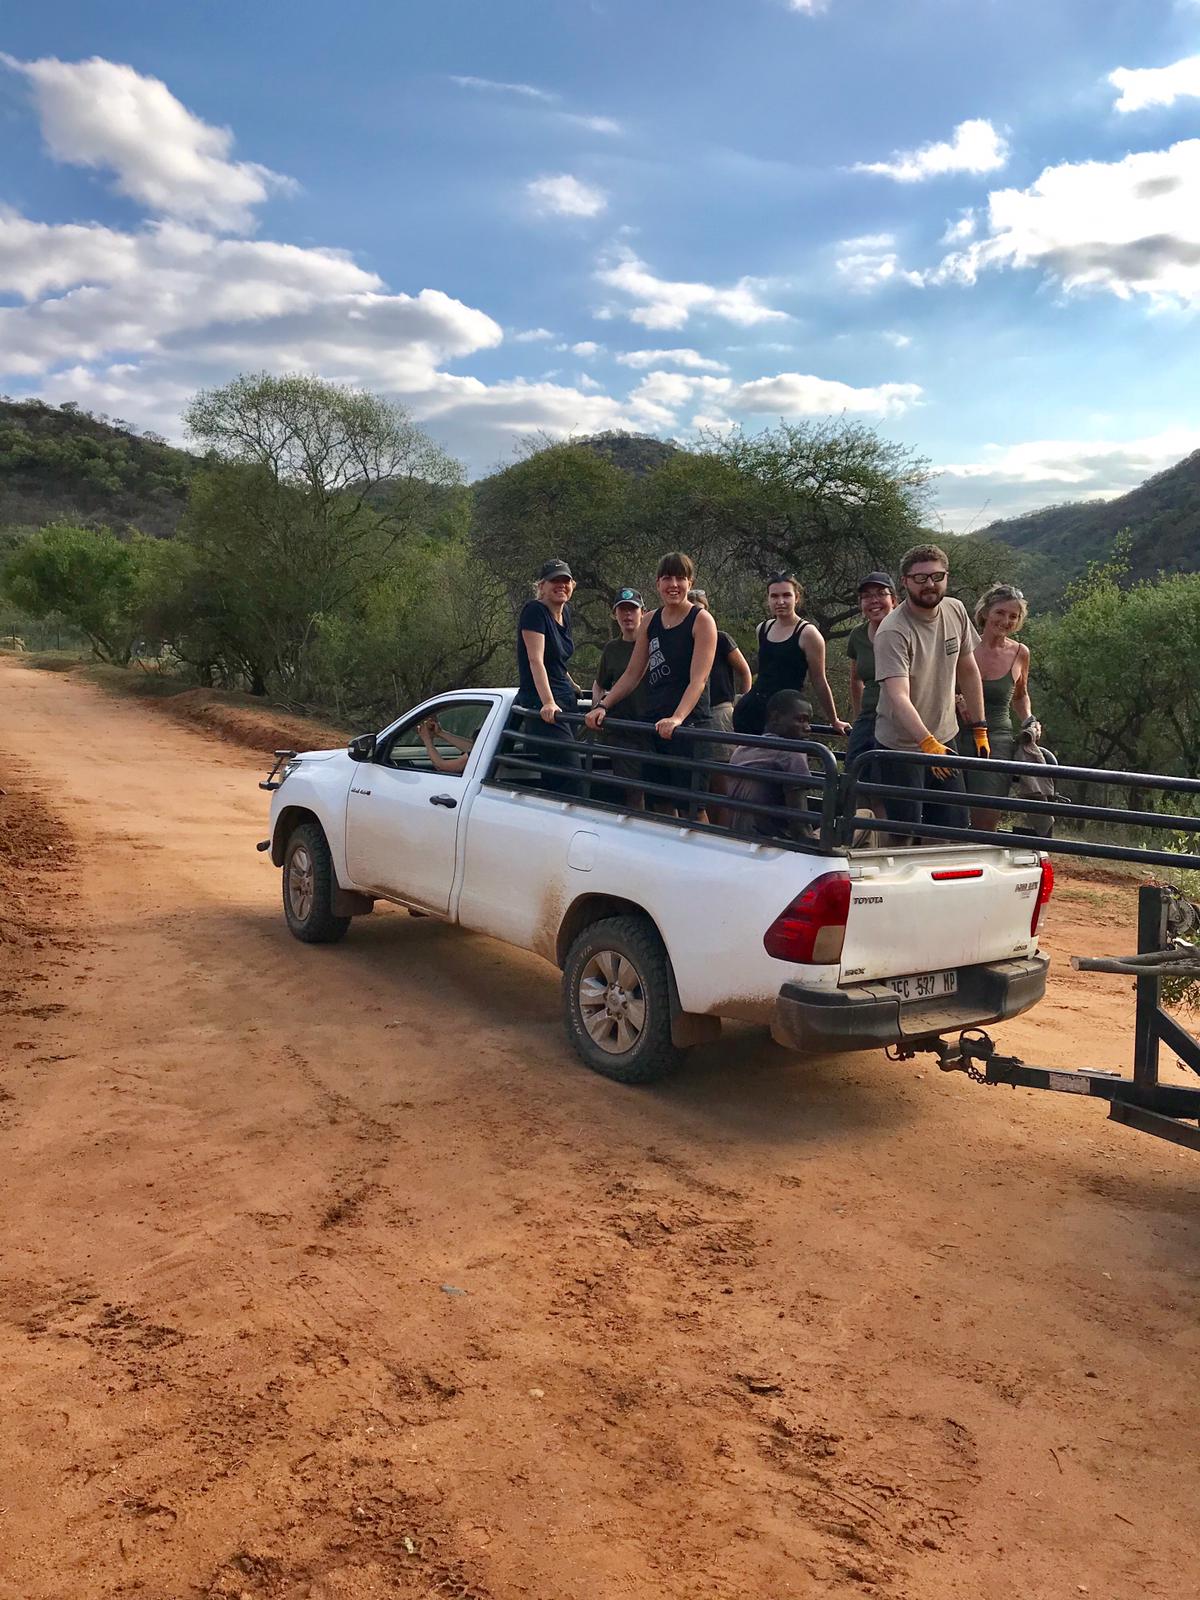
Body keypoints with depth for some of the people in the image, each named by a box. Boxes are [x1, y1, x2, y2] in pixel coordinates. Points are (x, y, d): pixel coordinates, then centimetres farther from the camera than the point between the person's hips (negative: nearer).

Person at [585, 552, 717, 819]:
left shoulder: (701, 620, -5)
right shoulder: (650, 622, 13)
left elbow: (698, 679, -16)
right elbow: (632, 674, 15)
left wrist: (677, 718, -30)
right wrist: (603, 706, 2)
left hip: (690, 723, -6)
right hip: (654, 722, 6)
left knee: (693, 806, -7)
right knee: (661, 805, 8)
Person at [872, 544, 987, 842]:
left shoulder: (956, 611, -1)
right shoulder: (893, 632, -22)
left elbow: (968, 671, 10)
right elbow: (898, 697, -32)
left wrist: (979, 728, 9)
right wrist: (928, 743, -44)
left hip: (944, 739, 6)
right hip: (900, 747, -6)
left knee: (956, 827, 7)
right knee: (907, 836, -4)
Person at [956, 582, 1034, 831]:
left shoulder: (1020, 653, 9)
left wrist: (1028, 721, 10)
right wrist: (956, 700, -10)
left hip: (997, 738, 1)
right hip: (957, 735, -1)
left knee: (985, 822, -11)